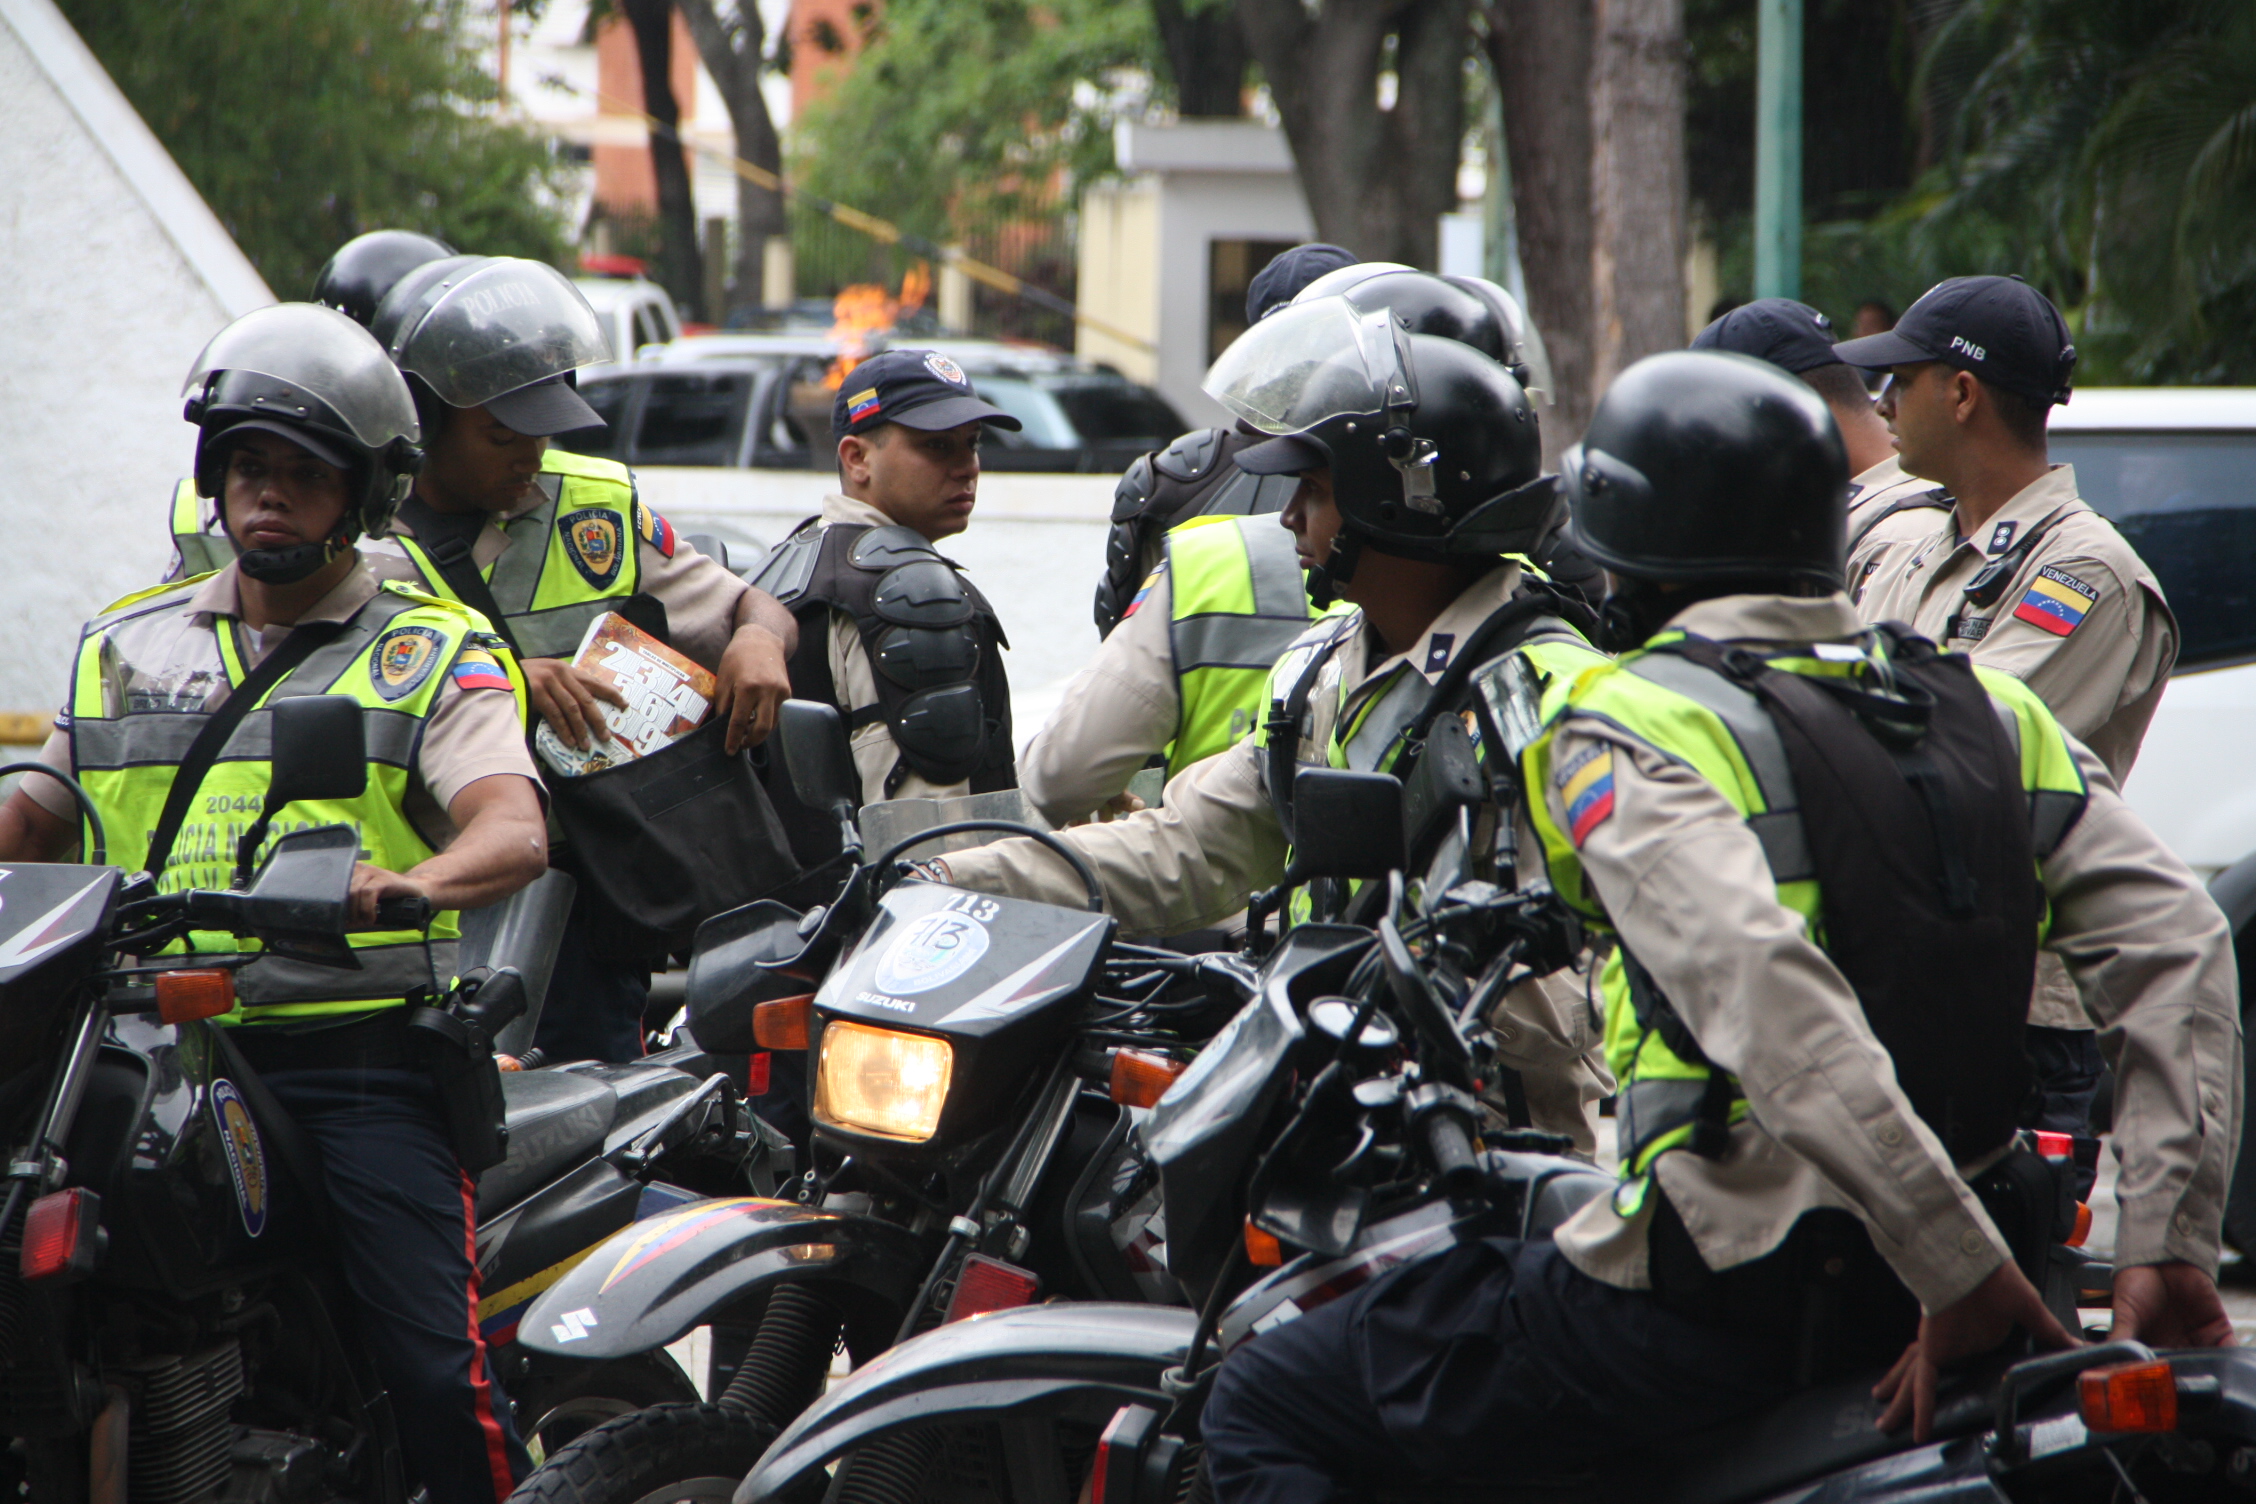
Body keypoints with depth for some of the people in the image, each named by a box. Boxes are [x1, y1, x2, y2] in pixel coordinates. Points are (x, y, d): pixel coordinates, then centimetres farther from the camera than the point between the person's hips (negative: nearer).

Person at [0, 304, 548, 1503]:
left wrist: (418, 883, -30)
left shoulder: (433, 652, 8)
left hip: (360, 1057, -3)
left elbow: (514, 831, -8)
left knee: (435, 1369, -17)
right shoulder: (125, 646, 21)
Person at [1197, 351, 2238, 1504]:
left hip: (1719, 1299, -8)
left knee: (1263, 1407, 7)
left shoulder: (1627, 730, -12)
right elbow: (2176, 943, 0)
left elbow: (1758, 988, -28)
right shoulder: (1985, 708, 8)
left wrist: (1957, 1268, -28)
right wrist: (2166, 1246, -3)